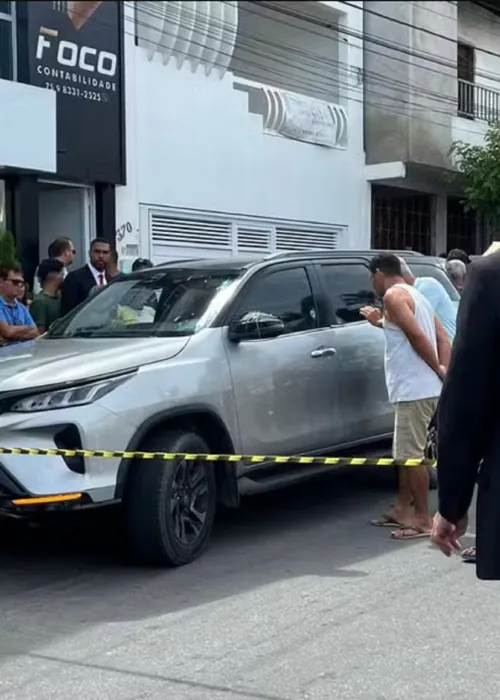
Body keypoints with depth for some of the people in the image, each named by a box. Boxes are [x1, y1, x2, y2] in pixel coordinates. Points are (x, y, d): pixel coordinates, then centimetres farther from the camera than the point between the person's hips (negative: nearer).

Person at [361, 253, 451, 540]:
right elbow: (443, 337, 15)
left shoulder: (394, 295, -10)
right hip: (423, 388, 10)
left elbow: (417, 336, -19)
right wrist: (445, 370, 4)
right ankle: (403, 509, 25)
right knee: (406, 453, 17)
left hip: (415, 389, -10)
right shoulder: (416, 295, 21)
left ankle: (423, 519, 0)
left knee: (412, 455, -5)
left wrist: (438, 370, -10)